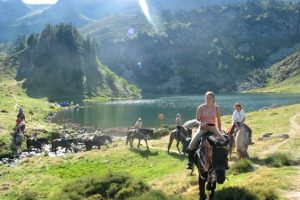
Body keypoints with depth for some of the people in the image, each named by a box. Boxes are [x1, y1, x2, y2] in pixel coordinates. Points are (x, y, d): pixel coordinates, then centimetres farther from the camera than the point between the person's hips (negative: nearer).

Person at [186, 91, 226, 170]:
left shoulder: (217, 108, 1)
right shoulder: (201, 107, -5)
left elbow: (218, 120, 9)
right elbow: (197, 120, -4)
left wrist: (219, 132, 8)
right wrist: (201, 123, -27)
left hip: (212, 128, 2)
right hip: (202, 128, -2)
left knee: (225, 142, -15)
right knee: (192, 143, -22)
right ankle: (190, 162, -8)